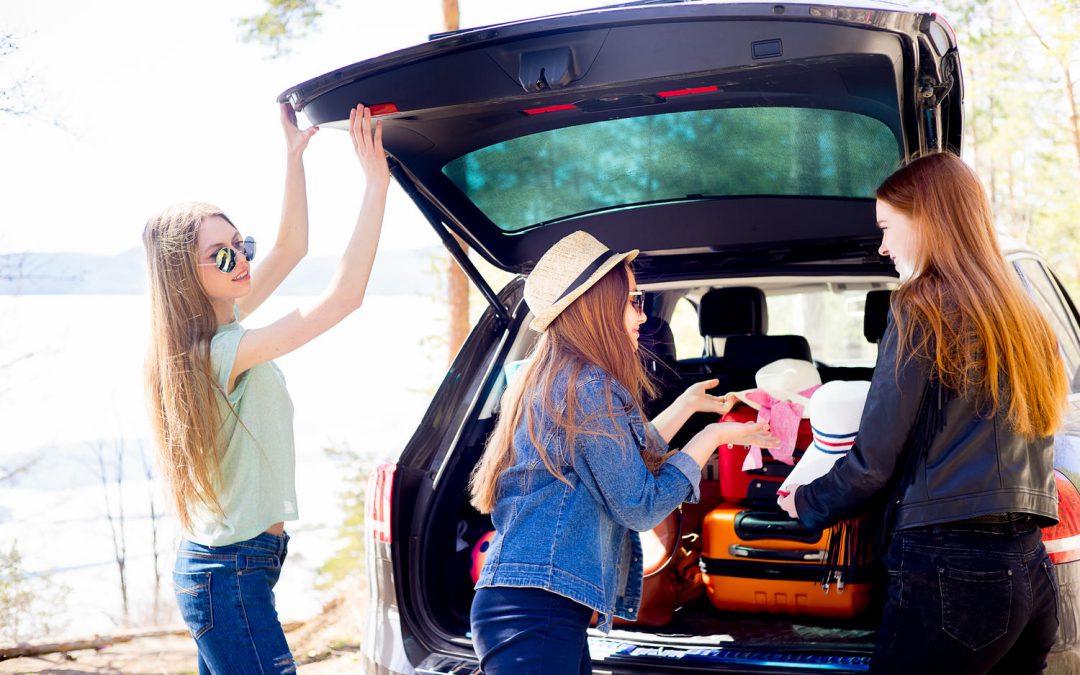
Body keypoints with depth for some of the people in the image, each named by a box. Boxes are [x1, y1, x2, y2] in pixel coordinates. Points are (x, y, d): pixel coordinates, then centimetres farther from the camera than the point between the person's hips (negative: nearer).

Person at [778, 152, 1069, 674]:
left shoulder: (925, 308, -8)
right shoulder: (1026, 319, 14)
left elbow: (875, 461, -7)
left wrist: (806, 503, 10)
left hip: (950, 569, -8)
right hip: (1032, 571, 8)